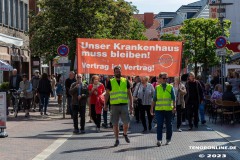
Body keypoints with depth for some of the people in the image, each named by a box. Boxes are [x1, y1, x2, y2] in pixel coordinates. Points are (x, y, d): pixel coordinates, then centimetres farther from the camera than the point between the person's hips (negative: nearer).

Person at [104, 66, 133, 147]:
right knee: (115, 123, 2)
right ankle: (117, 139, 13)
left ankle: (125, 134, 28)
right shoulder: (110, 82, 4)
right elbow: (107, 94, 7)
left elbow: (129, 93, 11)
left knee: (126, 122, -1)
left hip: (124, 105, 1)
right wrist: (105, 104, 1)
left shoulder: (125, 81, 8)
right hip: (114, 105, -1)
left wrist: (131, 104, 5)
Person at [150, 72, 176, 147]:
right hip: (159, 109, 0)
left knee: (169, 124, 8)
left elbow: (173, 98, 1)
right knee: (159, 124, -9)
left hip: (169, 109, 0)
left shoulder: (170, 87, 5)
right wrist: (152, 108, 6)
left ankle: (168, 139, 20)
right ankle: (159, 140, -9)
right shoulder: (157, 88, 6)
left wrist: (174, 107, -9)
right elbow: (154, 99, 10)